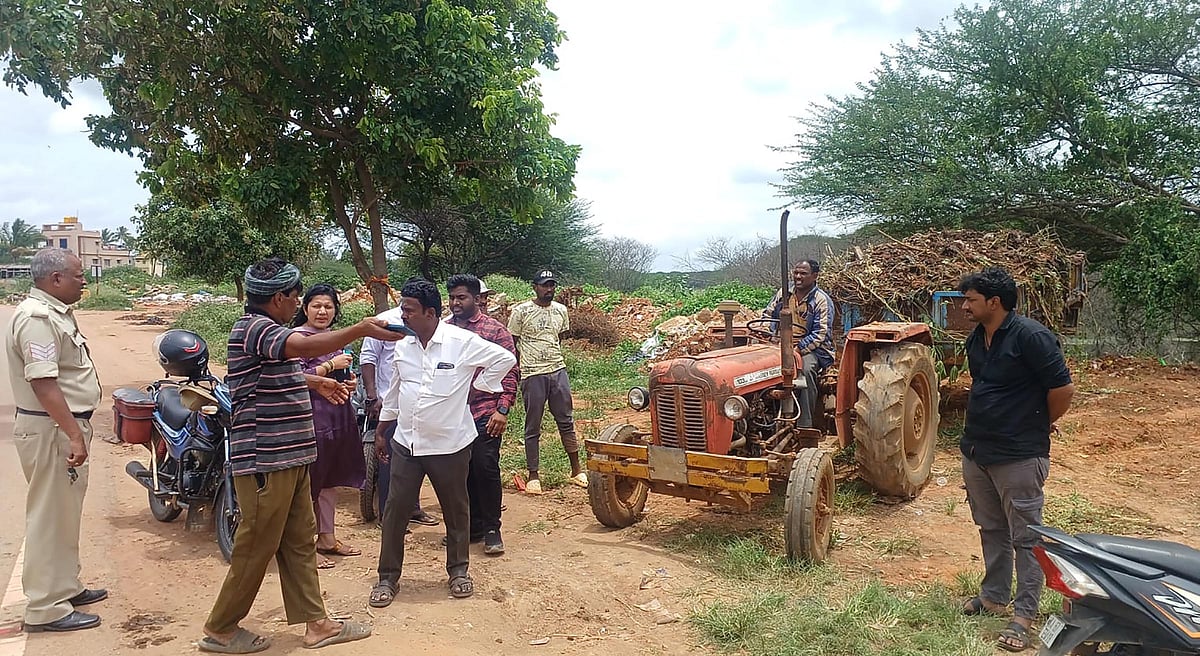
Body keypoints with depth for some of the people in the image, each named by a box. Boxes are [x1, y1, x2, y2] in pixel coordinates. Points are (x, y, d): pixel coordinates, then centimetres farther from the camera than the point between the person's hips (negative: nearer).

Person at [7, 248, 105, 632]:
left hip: (65, 425, 11)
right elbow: (43, 384, -27)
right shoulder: (37, 318, -20)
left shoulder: (54, 312, 13)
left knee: (65, 513, 19)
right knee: (50, 516, -3)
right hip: (50, 431, -11)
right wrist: (74, 435, -29)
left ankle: (65, 588, 31)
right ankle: (45, 609, 5)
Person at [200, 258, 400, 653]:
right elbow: (304, 346, -36)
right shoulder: (253, 328, -17)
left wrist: (314, 382, 28)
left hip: (290, 457, 10)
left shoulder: (269, 330, 17)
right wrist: (362, 330, -40)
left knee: (300, 542, 13)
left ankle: (316, 623, 20)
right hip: (265, 460, -10)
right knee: (256, 547, 2)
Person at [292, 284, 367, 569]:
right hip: (312, 419, -8)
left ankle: (327, 538, 28)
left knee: (330, 480, 16)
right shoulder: (298, 337, -10)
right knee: (309, 482, -3)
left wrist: (348, 381, 9)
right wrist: (331, 365, -20)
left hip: (338, 419, 9)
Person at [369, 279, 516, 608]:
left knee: (456, 510, 11)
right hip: (406, 443, 4)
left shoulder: (462, 342, -14)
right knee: (395, 509, 5)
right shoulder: (402, 346, 3)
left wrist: (478, 383, -5)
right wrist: (381, 431, 19)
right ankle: (388, 577, 18)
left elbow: (505, 359, -6)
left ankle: (458, 570, 29)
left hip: (449, 444, -3)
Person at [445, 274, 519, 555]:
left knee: (485, 467, -7)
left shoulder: (495, 330, -1)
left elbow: (510, 371, -3)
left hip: (485, 413, -4)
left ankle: (491, 529, 8)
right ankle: (473, 525, 24)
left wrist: (502, 410, -11)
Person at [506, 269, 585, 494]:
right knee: (533, 427, 4)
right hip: (532, 375, -4)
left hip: (558, 371, 4)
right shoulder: (521, 311, -5)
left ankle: (576, 471, 18)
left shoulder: (560, 310, 9)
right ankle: (533, 476, 12)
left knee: (566, 422, 9)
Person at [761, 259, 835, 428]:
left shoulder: (822, 300, -6)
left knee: (807, 369, -36)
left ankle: (804, 425, -27)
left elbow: (820, 334, -13)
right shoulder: (784, 293, 10)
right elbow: (767, 316, 18)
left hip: (812, 348, -4)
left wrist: (797, 349, -22)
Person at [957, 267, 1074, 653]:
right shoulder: (975, 340, 7)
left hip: (1018, 457, -8)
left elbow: (1063, 390, -16)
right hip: (975, 451, 8)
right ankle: (994, 595, 34)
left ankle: (1024, 613, 14)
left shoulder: (1031, 336, -18)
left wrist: (1040, 425, -1)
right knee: (991, 529, 20)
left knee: (1025, 537, 4)